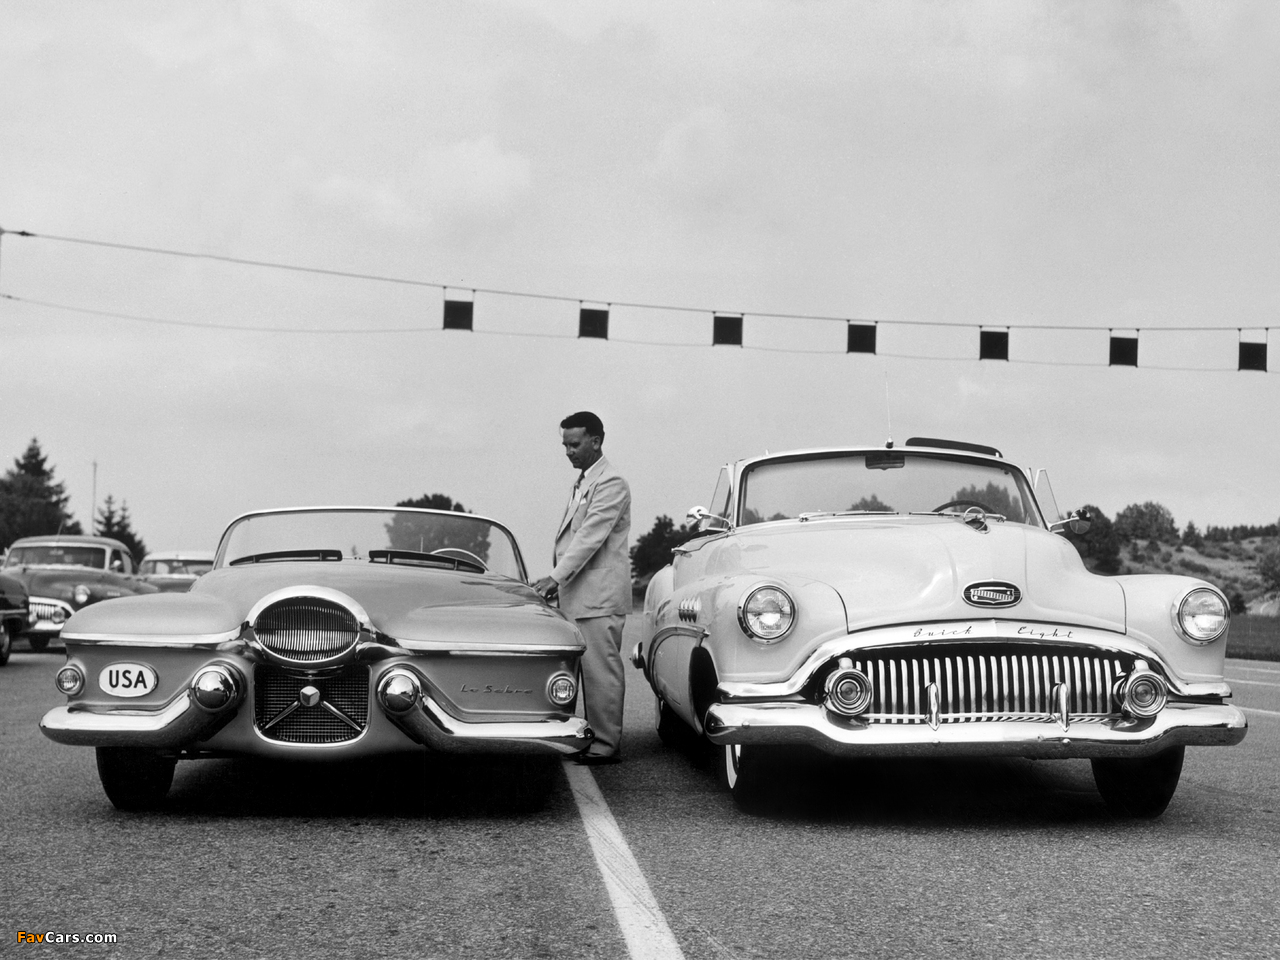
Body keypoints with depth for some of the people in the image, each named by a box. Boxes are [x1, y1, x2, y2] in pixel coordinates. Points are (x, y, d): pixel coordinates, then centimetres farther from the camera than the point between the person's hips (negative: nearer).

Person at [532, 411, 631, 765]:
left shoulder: (610, 484, -11)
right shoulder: (583, 482, 20)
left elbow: (591, 537, -18)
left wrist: (556, 577, -21)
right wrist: (556, 580, 13)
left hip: (600, 596, -9)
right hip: (581, 595, 9)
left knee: (601, 669, -8)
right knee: (591, 669, 10)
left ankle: (606, 745, -5)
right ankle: (597, 738, 14)